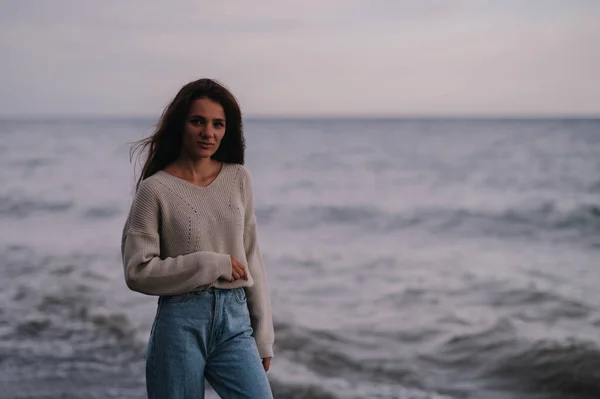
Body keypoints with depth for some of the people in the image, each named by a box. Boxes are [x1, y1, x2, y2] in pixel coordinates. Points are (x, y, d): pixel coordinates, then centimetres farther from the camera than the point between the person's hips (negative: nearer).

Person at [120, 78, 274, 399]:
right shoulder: (155, 189, -5)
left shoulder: (238, 179, 7)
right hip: (180, 324, -3)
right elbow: (138, 271, -8)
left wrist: (263, 334, 10)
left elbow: (251, 256, 11)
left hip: (235, 321, 3)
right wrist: (211, 265, -11)